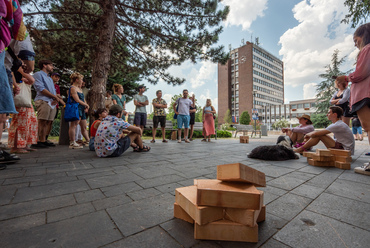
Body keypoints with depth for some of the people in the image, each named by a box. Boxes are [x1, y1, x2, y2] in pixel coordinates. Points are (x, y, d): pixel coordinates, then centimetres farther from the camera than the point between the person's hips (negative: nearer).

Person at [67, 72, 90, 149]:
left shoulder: (80, 89, 21)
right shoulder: (73, 88, -8)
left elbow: (83, 100, 19)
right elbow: (77, 100, -16)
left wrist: (86, 107, 2)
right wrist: (86, 105, -4)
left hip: (81, 110, 10)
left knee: (84, 126, 12)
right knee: (74, 125, -7)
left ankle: (88, 141, 19)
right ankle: (72, 143, -3)